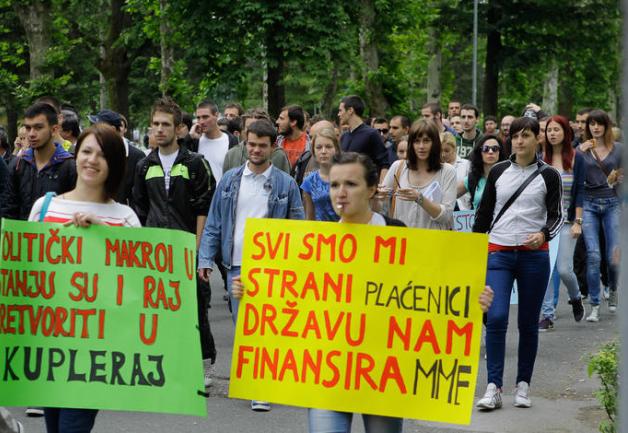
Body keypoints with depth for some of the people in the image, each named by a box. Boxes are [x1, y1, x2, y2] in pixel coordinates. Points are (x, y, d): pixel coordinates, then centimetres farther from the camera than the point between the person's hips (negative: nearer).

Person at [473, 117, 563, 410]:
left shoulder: (548, 175, 4)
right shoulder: (498, 172, 9)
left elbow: (556, 215, 0)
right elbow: (484, 213, 14)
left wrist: (543, 234, -21)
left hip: (534, 255, 0)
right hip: (499, 253, 0)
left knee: (528, 323, 5)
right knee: (496, 318, -14)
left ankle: (523, 385, 16)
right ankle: (494, 388, -13)